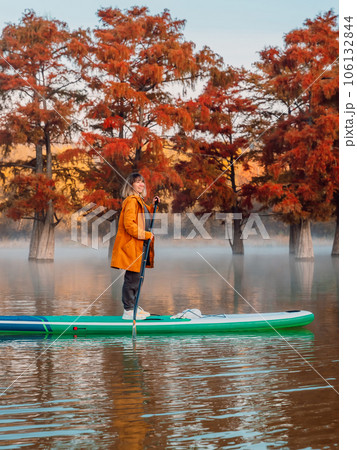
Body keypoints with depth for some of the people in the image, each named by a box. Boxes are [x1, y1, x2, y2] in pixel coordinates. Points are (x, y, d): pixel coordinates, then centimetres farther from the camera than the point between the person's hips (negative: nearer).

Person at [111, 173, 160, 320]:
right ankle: (129, 311, -2)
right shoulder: (131, 201, -14)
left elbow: (145, 216, 33)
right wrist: (146, 235, -18)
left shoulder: (140, 201, 17)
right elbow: (129, 225, -22)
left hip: (139, 246, 10)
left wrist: (152, 206, 18)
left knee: (136, 278, 16)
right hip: (131, 246, -10)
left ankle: (133, 307, 26)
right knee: (132, 278, -7)